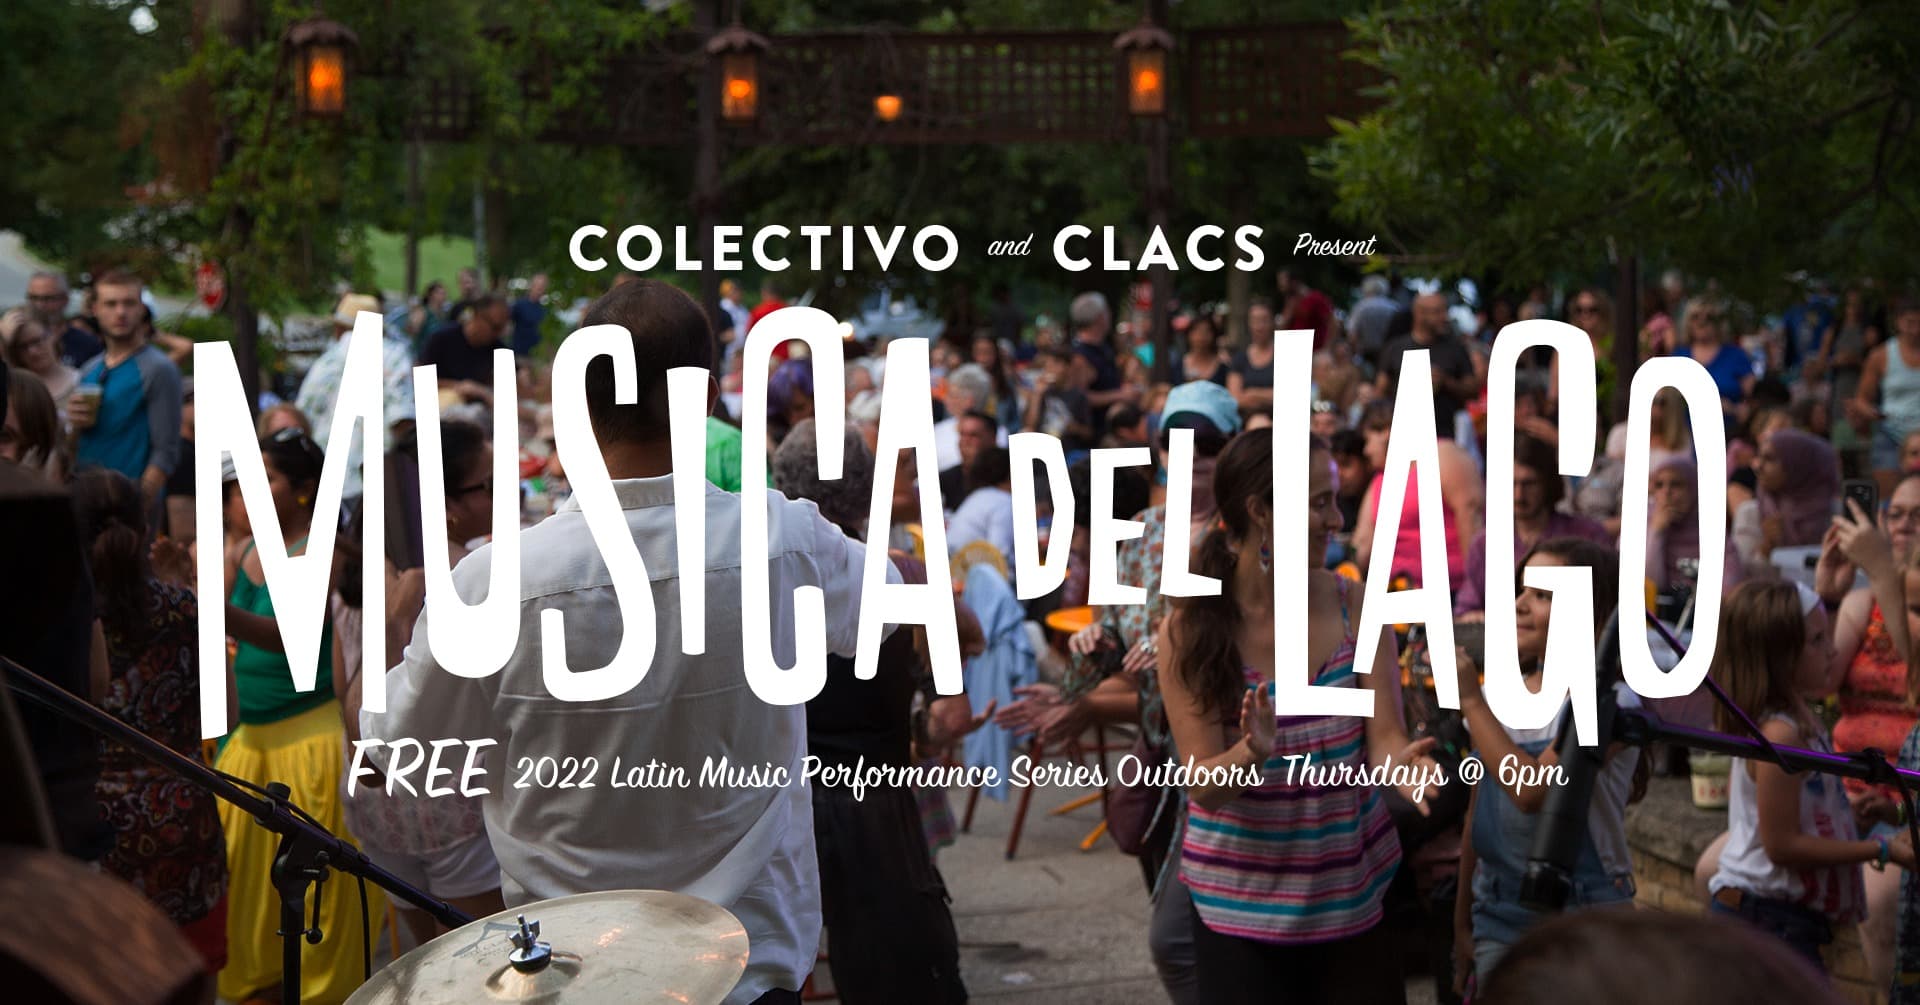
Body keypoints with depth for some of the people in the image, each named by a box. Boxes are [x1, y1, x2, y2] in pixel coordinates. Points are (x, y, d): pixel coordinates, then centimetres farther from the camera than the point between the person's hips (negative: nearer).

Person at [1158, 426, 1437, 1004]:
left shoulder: (1356, 608, -2)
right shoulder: (1188, 631, -10)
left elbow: (1383, 738, -9)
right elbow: (1205, 785, -12)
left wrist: (1399, 759, -32)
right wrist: (1253, 752, -33)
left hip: (1353, 896, 2)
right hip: (1238, 902, -2)